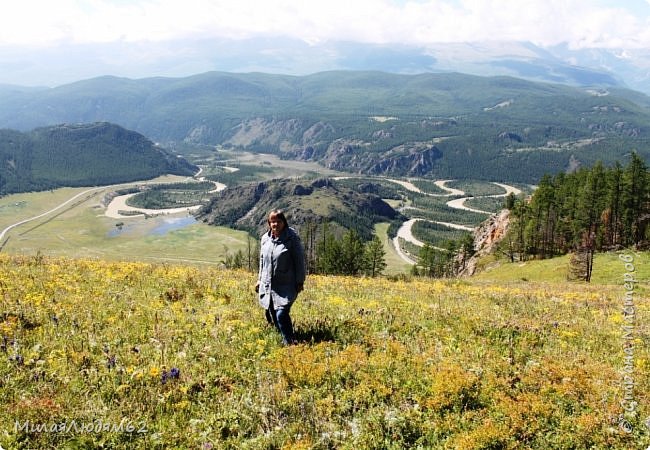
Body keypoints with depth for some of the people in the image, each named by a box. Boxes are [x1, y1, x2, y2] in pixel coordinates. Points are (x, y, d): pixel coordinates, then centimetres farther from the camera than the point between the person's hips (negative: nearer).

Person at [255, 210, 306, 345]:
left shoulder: (292, 238, -10)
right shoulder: (265, 238, 7)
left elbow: (299, 261, -7)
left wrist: (300, 281, -8)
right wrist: (260, 279, 19)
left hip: (285, 286, -6)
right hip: (267, 285, 6)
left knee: (281, 314, -17)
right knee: (272, 315, 12)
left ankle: (289, 342, -4)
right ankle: (281, 337, 30)